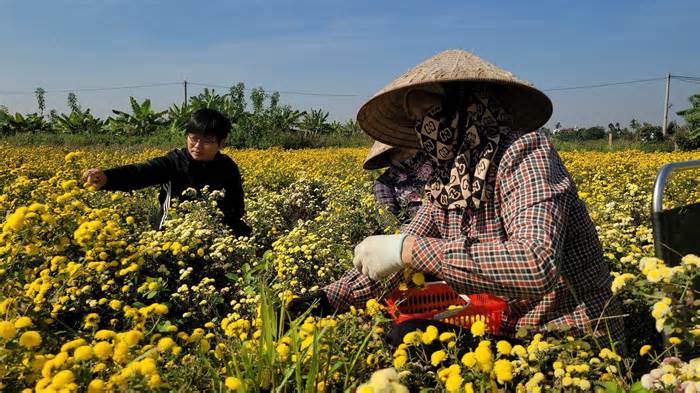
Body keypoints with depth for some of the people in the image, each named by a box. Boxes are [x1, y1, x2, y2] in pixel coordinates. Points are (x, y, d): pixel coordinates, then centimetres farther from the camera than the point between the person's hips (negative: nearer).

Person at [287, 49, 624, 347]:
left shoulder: (524, 155, -21)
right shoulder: (448, 185, 1)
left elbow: (538, 267, -36)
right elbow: (396, 258, 5)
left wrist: (408, 249, -33)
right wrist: (326, 301, -7)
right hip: (508, 334, 6)